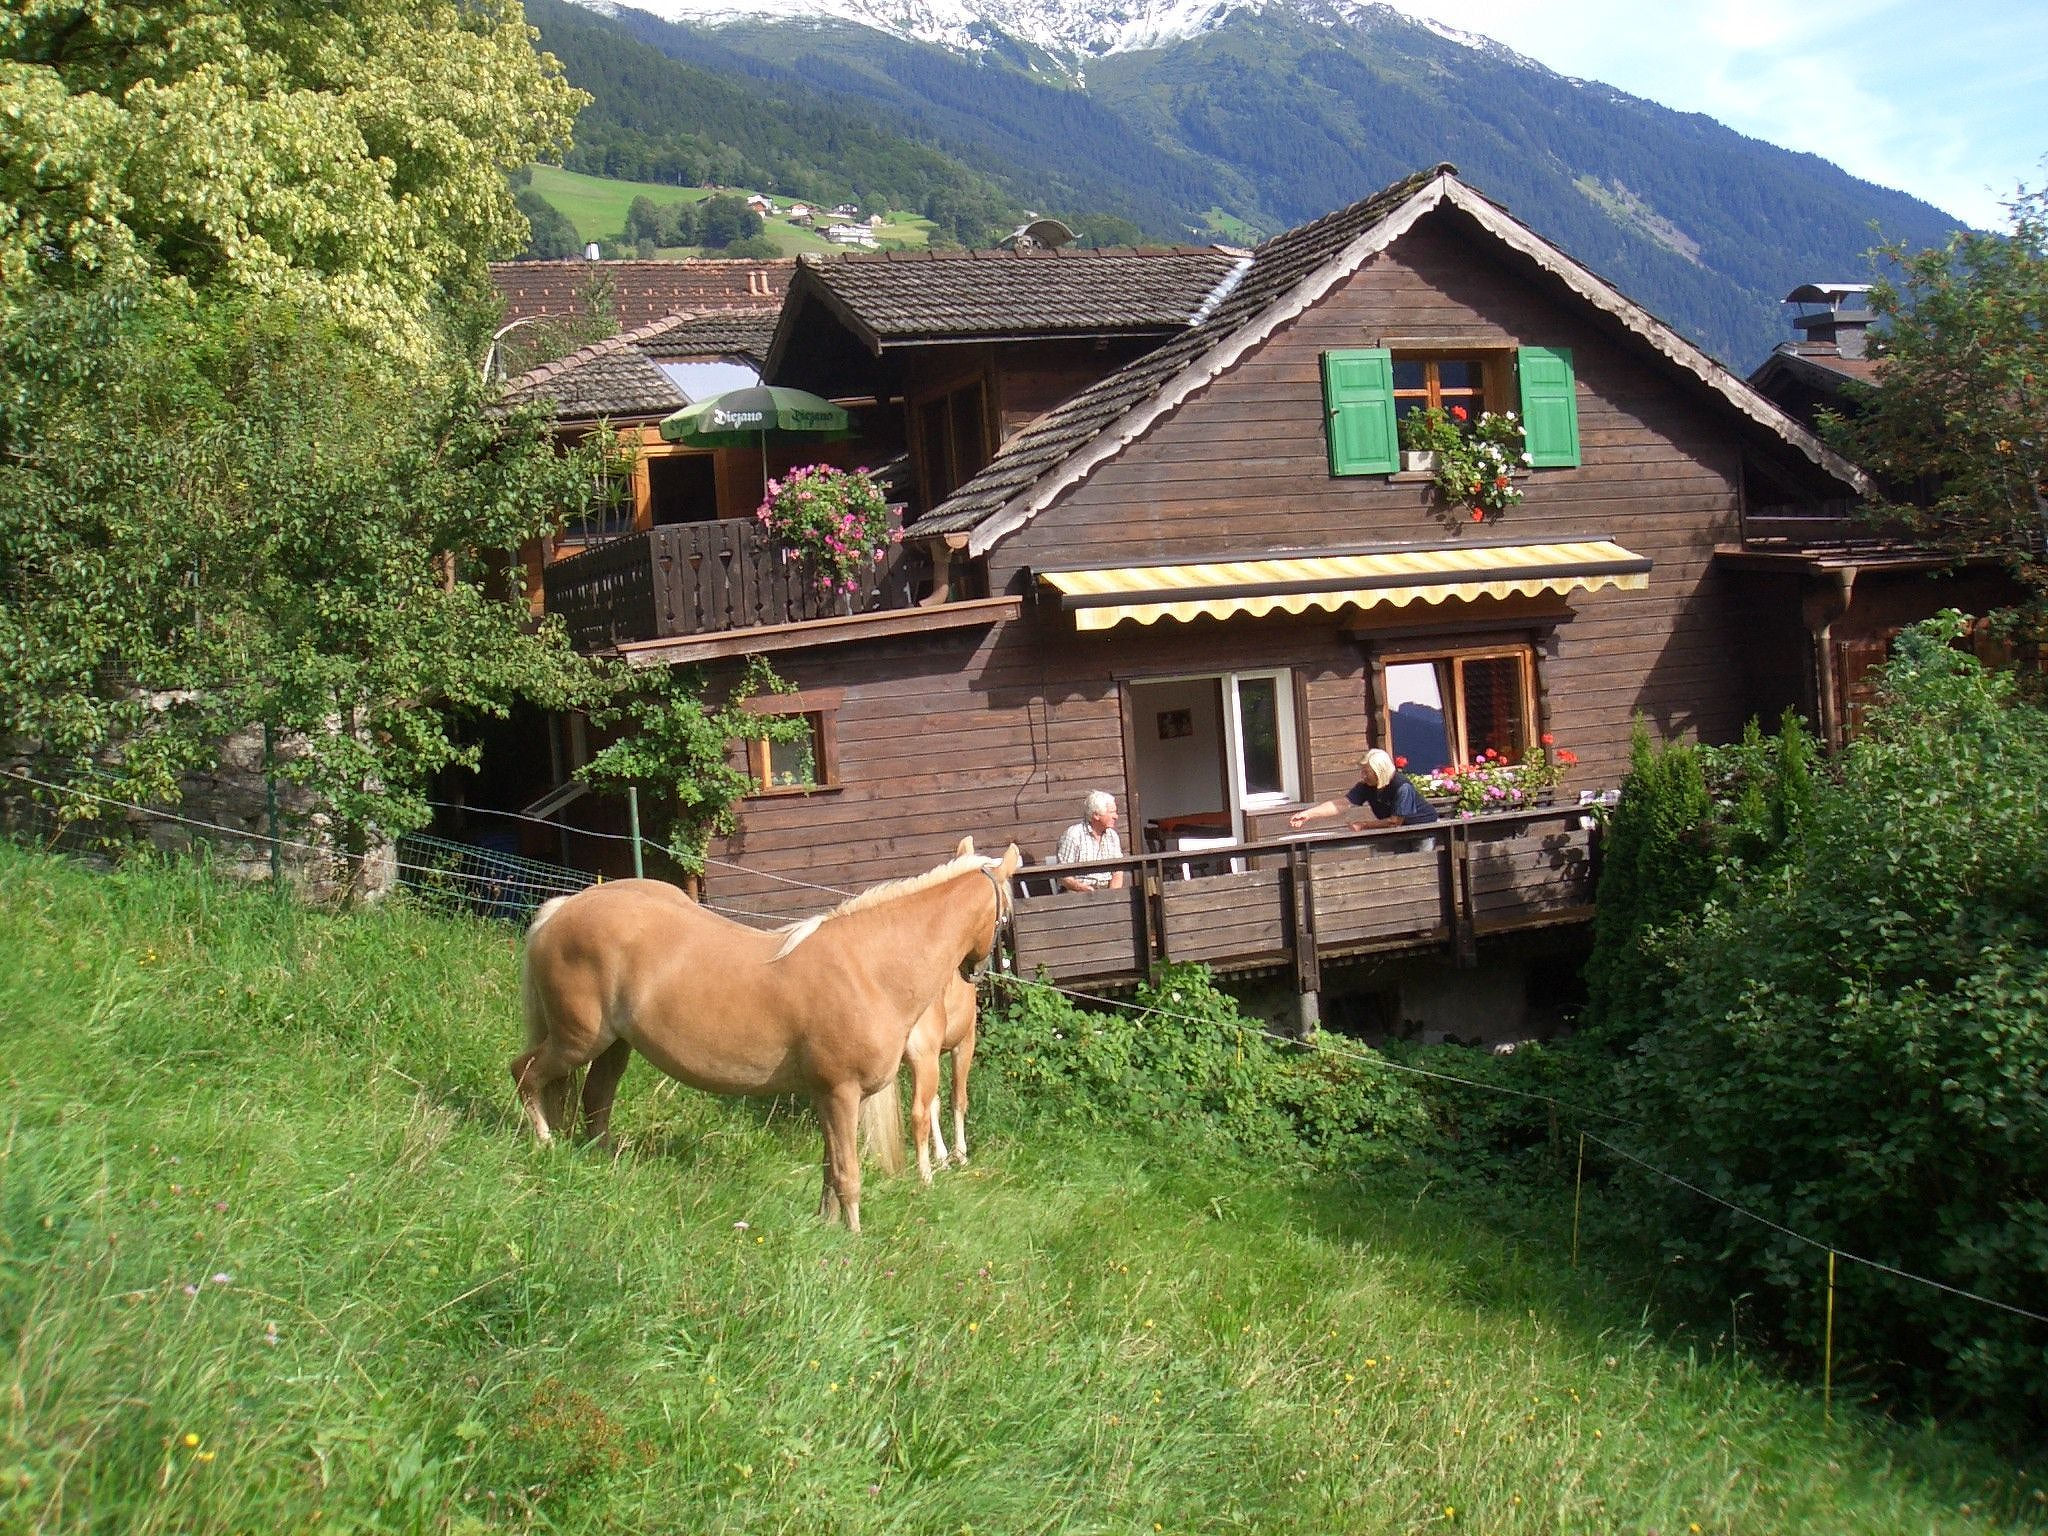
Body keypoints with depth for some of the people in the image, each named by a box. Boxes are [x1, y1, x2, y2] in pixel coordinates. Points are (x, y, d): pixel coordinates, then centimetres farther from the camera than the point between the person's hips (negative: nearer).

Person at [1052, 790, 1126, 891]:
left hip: (1106, 891, 6)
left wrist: (1111, 894, -12)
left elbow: (1117, 872, 9)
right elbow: (1063, 876, -8)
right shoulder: (1072, 835, -5)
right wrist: (1081, 887, -26)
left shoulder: (1112, 835, 14)